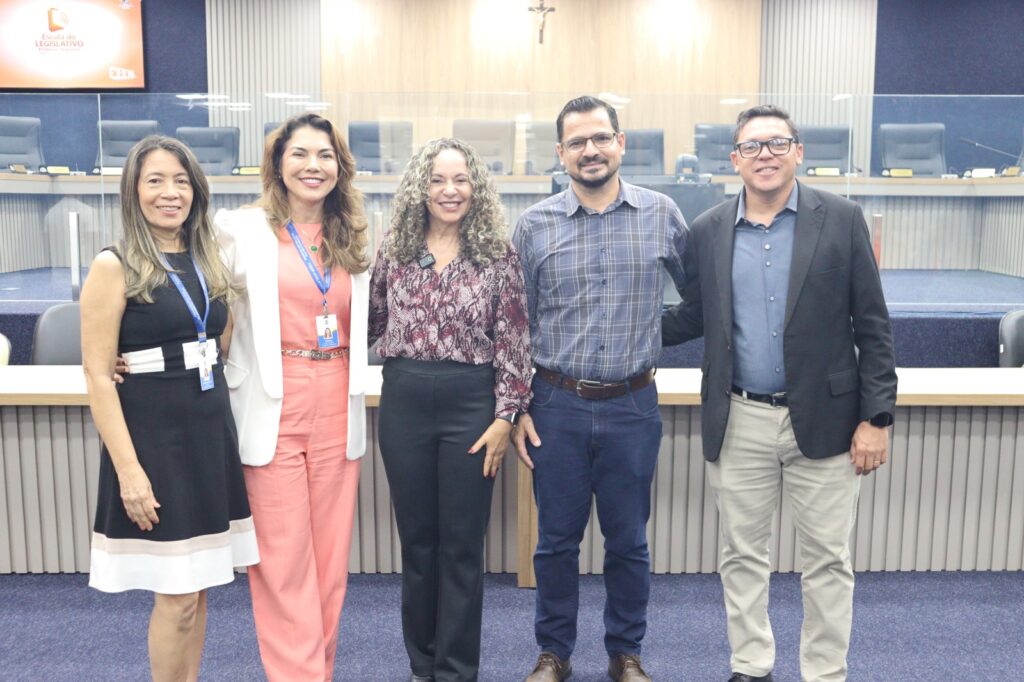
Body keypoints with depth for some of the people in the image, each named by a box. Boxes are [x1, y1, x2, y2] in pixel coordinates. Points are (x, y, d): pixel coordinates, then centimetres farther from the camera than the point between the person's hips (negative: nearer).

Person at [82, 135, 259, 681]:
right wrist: (127, 467, -18)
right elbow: (97, 375, -13)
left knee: (196, 587, 14)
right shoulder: (114, 267, -9)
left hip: (211, 431, 6)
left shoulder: (207, 261, 9)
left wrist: (219, 428, 10)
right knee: (176, 595, 0)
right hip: (151, 436, -6)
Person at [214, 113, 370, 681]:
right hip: (273, 410, -4)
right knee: (283, 558, 0)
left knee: (330, 555, 10)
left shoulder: (354, 238, 12)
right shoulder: (242, 229, -1)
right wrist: (231, 376, -11)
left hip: (338, 409, 4)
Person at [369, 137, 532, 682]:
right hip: (404, 402, 3)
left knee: (462, 544, 5)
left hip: (471, 402, -2)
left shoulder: (498, 256, -2)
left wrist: (505, 416, -9)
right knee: (416, 538, 12)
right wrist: (401, 354, 1)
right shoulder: (395, 251, 5)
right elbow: (372, 321, 17)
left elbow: (512, 342, -4)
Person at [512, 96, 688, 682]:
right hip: (556, 406, 0)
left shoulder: (662, 215, -1)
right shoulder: (534, 225, 0)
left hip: (632, 406, 0)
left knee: (629, 541, 12)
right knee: (557, 540, 11)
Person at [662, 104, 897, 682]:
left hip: (823, 418, -2)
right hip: (740, 423, 2)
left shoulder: (841, 219, -3)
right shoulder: (708, 231, 2)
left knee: (828, 559, 9)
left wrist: (877, 417, -7)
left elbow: (872, 326, -3)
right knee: (743, 555, 13)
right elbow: (694, 317, 12)